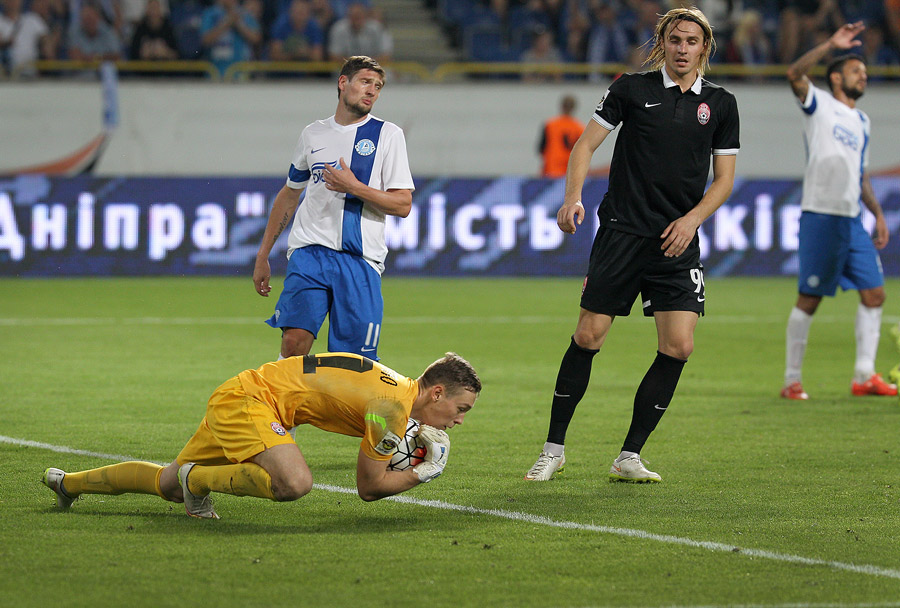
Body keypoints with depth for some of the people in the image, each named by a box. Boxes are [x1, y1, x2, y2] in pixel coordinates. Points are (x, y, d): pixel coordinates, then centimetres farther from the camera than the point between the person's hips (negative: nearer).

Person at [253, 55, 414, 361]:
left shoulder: (387, 134, 5)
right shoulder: (313, 134, 13)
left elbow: (403, 205, -1)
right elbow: (289, 195, 25)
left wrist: (353, 187, -13)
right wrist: (263, 255, 24)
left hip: (361, 260, -1)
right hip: (309, 252, 2)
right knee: (295, 341, -17)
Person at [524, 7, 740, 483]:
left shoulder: (720, 104, 8)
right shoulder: (632, 89, 3)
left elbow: (724, 178, 11)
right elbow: (586, 144, 4)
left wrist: (692, 218, -6)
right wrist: (572, 198, -12)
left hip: (678, 242, 2)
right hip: (621, 230, -2)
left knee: (678, 346, -9)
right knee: (588, 337, -5)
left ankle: (629, 457, 1)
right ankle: (554, 448, 9)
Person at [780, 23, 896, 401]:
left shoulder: (861, 121, 21)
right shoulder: (818, 105, 1)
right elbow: (795, 74, -19)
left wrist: (877, 213, 19)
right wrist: (831, 45, -22)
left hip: (853, 221, 7)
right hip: (820, 217, -7)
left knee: (874, 293, 1)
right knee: (809, 299, -4)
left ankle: (864, 376, 6)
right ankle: (791, 380, 2)